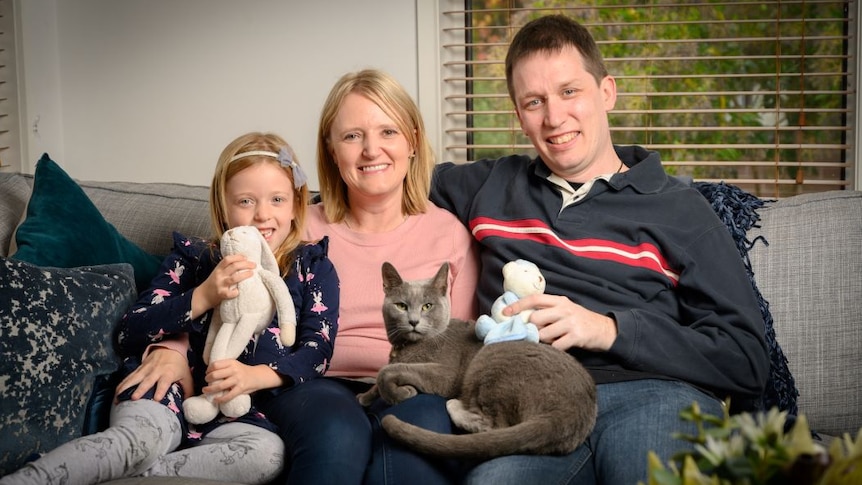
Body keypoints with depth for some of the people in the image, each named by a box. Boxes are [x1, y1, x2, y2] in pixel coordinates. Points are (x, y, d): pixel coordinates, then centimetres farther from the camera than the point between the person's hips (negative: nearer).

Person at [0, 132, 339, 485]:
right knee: (138, 437, -35)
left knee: (268, 452, -35)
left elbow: (317, 350, 3)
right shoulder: (191, 259, 14)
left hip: (237, 411, 0)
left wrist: (256, 375, -18)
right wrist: (203, 296, -10)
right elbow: (129, 335, 5)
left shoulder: (312, 267, 14)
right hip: (168, 392, 0)